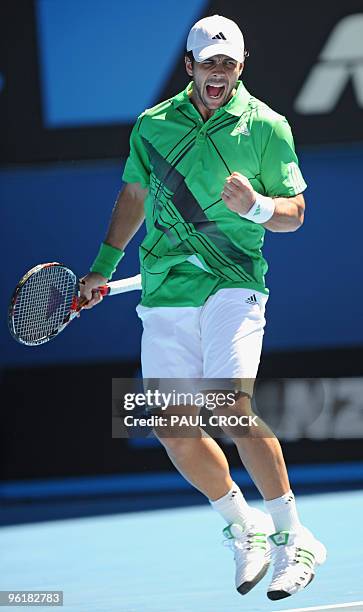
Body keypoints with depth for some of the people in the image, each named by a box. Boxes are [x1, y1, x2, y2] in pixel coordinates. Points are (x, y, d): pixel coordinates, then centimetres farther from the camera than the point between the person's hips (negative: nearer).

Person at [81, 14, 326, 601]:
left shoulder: (266, 126, 1)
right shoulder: (153, 125, 10)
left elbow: (294, 211, 3)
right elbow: (134, 195, 25)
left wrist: (255, 206, -18)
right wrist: (104, 265, 26)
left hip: (231, 283, -4)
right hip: (164, 293, 4)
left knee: (233, 405, -22)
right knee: (174, 430, 0)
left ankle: (292, 538, -12)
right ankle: (244, 528, 22)